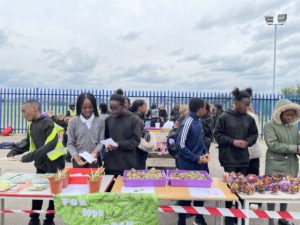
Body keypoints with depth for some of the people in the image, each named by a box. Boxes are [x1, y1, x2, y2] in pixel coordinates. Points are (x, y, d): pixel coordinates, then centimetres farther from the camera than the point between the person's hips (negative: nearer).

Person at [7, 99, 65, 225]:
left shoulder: (48, 123, -19)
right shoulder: (31, 125, 5)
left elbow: (50, 144, -26)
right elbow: (29, 142, 18)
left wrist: (31, 156, -27)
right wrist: (15, 151, 5)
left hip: (54, 163, -7)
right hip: (41, 164, 7)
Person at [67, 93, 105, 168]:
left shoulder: (100, 121, -1)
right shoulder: (73, 122, -3)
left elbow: (101, 141, -1)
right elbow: (70, 143, -1)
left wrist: (95, 151, -19)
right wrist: (76, 156, -16)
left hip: (95, 160, 1)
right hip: (79, 160, 0)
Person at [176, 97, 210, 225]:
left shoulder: (199, 121, 5)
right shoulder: (188, 122, -19)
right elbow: (180, 145, -21)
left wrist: (205, 152, 3)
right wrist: (196, 158, -18)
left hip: (200, 163, 8)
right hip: (188, 165, -8)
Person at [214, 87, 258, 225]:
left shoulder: (249, 119, 3)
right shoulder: (224, 117, -8)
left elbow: (254, 135, 13)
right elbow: (217, 135, -6)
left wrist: (247, 142, -7)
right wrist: (233, 141, -16)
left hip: (243, 158, 4)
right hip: (229, 158, -4)